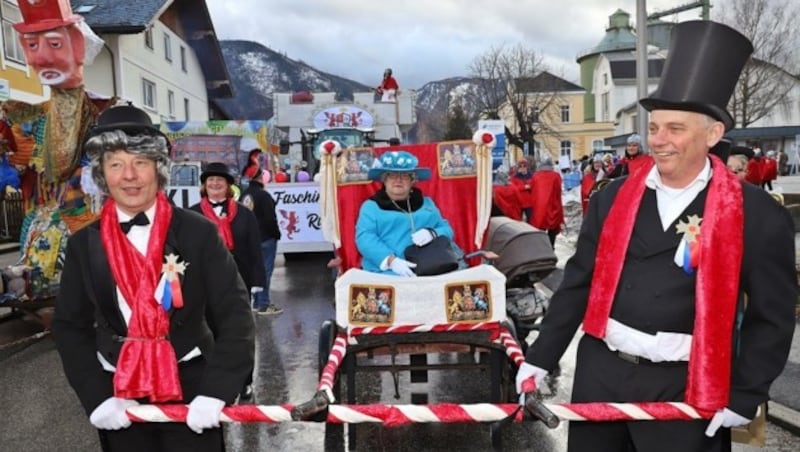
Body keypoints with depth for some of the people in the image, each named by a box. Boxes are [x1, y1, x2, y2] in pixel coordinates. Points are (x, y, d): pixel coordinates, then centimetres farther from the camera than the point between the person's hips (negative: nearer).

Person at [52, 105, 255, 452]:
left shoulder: (198, 233, -9)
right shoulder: (83, 245, -1)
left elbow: (234, 316, -10)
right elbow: (69, 326, 4)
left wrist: (214, 392, -18)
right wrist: (96, 397, -7)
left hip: (191, 390, -2)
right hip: (118, 396, 3)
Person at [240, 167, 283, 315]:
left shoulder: (244, 195, 8)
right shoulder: (263, 195, -17)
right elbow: (270, 219, -18)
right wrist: (277, 234, -3)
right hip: (266, 238, -8)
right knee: (265, 270, -4)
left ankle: (256, 302, 20)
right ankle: (264, 305, -3)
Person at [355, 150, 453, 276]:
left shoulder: (426, 203, 22)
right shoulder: (371, 206, 11)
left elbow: (446, 229, 18)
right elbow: (365, 238, -4)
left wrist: (432, 234, -6)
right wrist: (391, 260, -19)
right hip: (387, 273, -3)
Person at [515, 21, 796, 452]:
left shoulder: (757, 215, -7)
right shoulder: (612, 198, 1)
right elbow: (578, 283, 5)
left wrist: (743, 395, -6)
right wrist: (541, 356, 5)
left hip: (685, 388, -3)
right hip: (600, 372, 3)